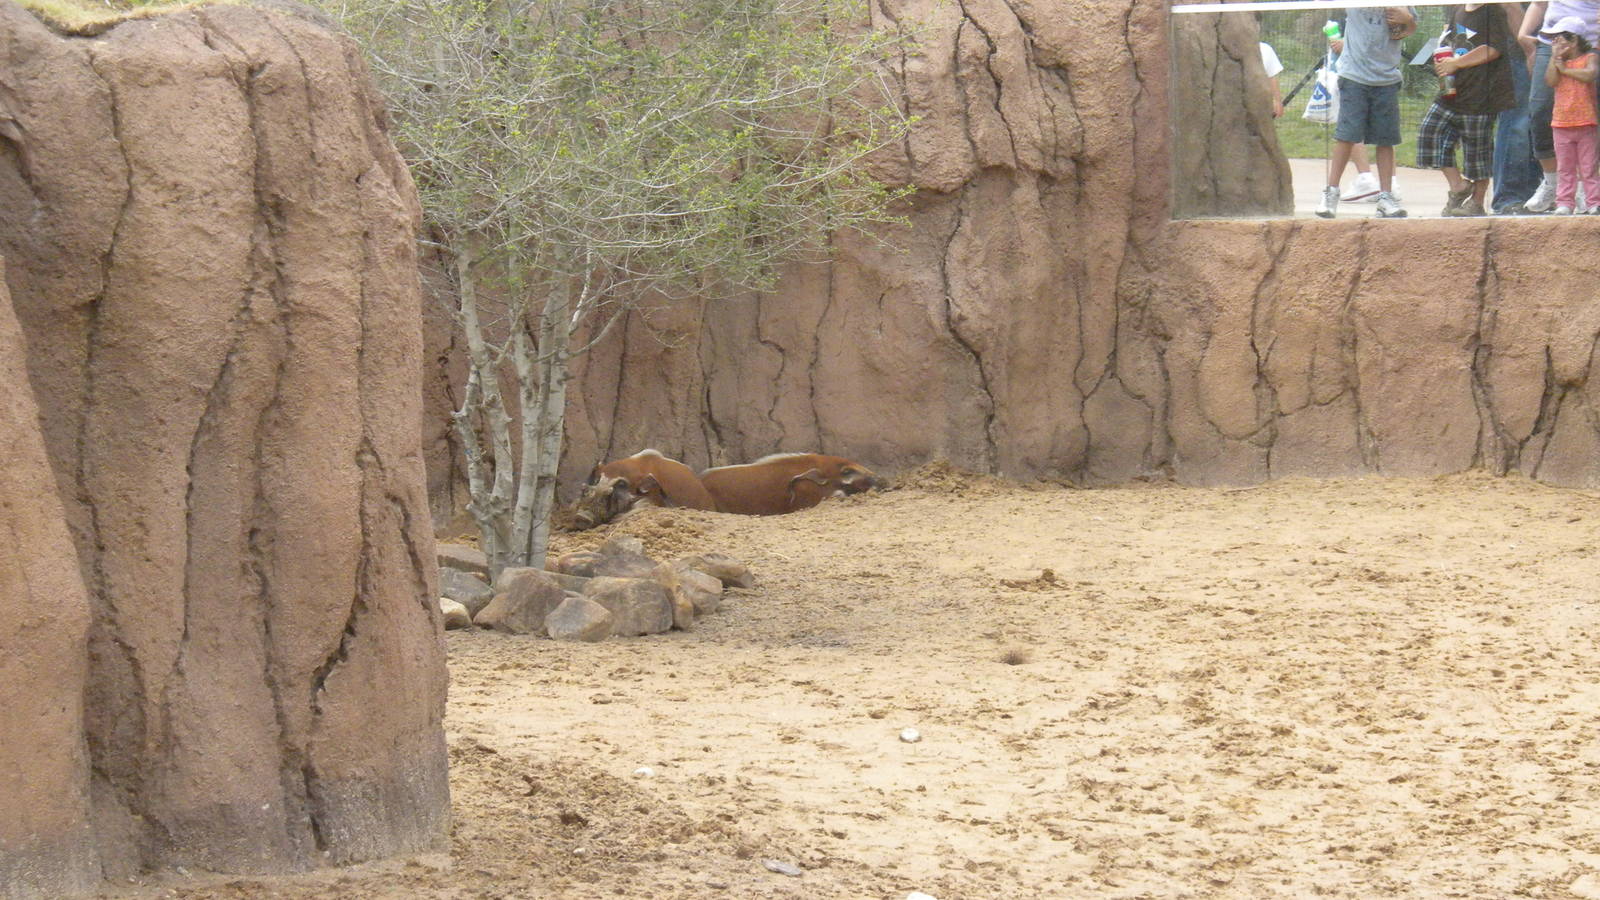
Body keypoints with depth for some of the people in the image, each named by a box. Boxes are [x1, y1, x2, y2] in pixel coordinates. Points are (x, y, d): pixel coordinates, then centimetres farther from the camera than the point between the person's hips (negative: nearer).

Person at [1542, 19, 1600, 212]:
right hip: (1561, 124, 4)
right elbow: (1551, 81, -8)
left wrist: (1565, 68, -14)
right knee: (1564, 168, 5)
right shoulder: (1557, 62, 8)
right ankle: (1565, 203, 7)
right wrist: (1555, 58, -7)